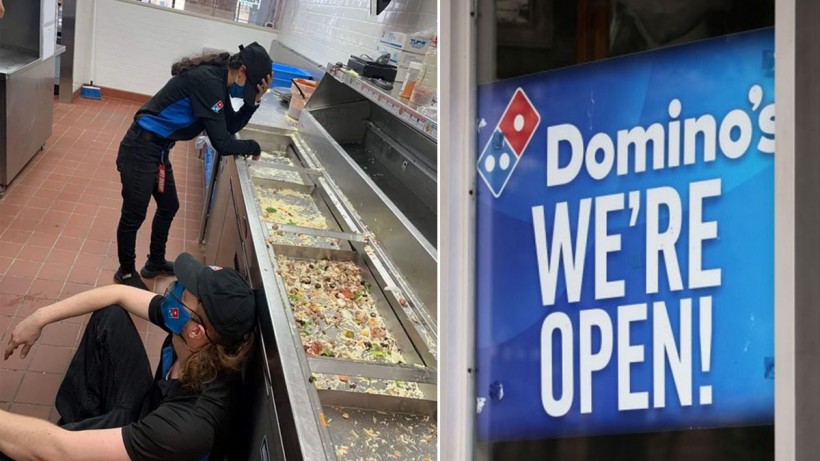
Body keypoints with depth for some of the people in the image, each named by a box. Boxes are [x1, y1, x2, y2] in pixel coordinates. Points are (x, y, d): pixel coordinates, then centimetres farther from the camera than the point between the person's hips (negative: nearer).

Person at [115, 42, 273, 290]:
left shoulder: (217, 80, 3)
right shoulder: (207, 82, -26)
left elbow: (229, 126, 11)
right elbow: (222, 144, -25)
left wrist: (253, 101, -4)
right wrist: (253, 147, -8)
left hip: (157, 149, 10)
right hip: (141, 149, -10)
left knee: (168, 206, 23)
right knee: (134, 214, 5)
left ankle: (155, 262, 41)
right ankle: (126, 272, 22)